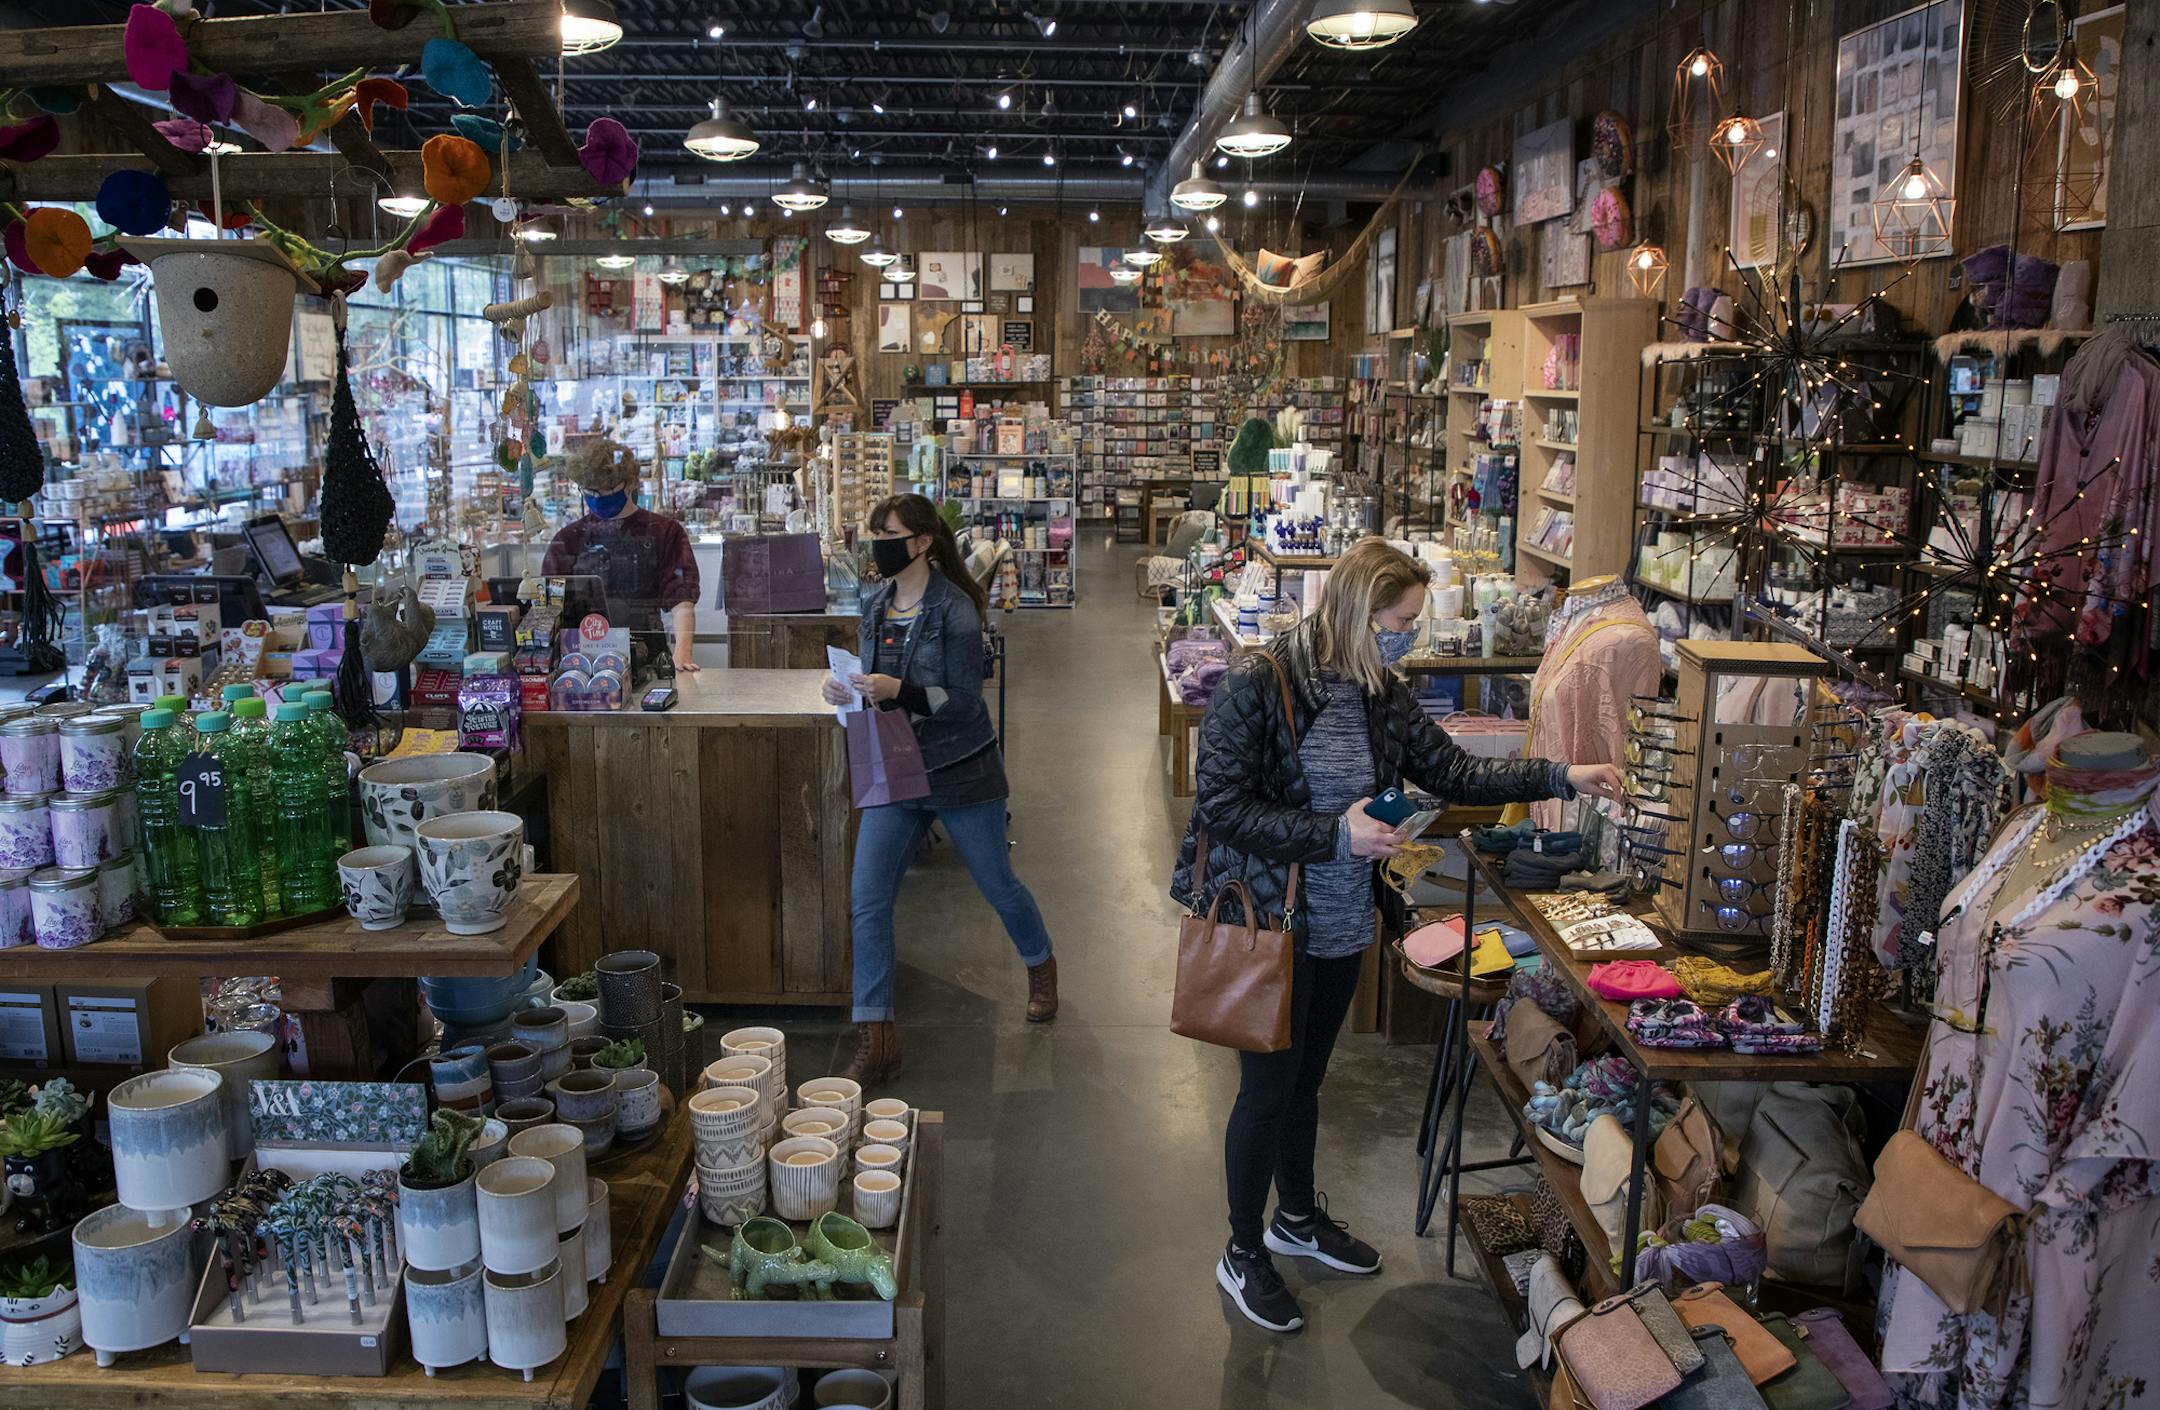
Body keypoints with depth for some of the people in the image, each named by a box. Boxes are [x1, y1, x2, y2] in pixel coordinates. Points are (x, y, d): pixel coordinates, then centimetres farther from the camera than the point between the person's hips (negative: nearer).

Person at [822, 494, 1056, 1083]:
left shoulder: (954, 609, -16)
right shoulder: (874, 601, 4)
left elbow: (964, 702, -17)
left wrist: (898, 691, -30)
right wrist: (847, 688, -7)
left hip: (961, 771, -5)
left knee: (998, 884, 14)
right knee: (868, 900, -6)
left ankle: (1041, 967, 45)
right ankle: (875, 1043, 1)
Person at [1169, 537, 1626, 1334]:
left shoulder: (1381, 695, 1)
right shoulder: (1258, 685, -21)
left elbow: (1454, 775, 7)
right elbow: (1220, 805, -21)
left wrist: (1563, 778, 0)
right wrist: (1335, 834, -25)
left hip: (1341, 927, 7)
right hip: (1266, 924, -7)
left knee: (1306, 1076, 23)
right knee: (1268, 1090, 6)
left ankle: (1298, 1217, 45)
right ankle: (1242, 1254, 27)